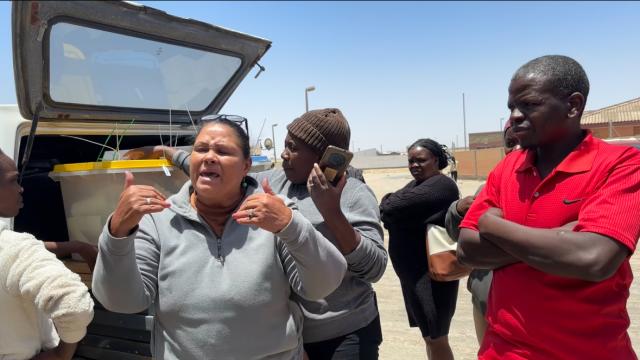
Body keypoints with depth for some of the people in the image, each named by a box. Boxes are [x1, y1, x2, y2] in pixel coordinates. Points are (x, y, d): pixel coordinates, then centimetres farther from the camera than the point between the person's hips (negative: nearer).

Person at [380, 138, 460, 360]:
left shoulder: (440, 185, -16)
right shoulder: (416, 184, 14)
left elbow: (392, 207, -27)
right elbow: (389, 214, 4)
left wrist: (388, 201, -6)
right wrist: (392, 209, -17)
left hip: (432, 275, -9)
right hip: (414, 275, 9)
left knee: (436, 338, 5)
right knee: (429, 336, 20)